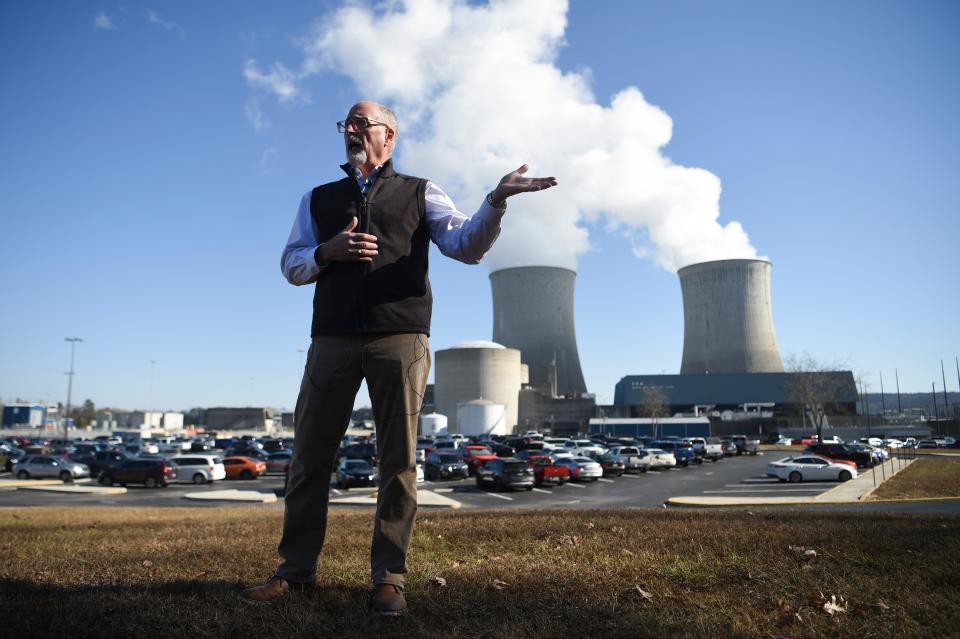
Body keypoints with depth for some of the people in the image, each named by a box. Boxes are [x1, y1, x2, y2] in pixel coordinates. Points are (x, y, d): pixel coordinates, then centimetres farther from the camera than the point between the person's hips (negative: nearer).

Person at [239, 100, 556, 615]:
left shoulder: (420, 193, 15)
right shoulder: (318, 199, 22)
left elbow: (466, 246, 2)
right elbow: (290, 264, 17)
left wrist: (495, 201, -15)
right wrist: (326, 252, -5)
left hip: (400, 338, -2)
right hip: (332, 339, 3)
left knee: (398, 460, -1)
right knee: (309, 455, 4)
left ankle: (388, 577, 8)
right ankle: (296, 568, 16)